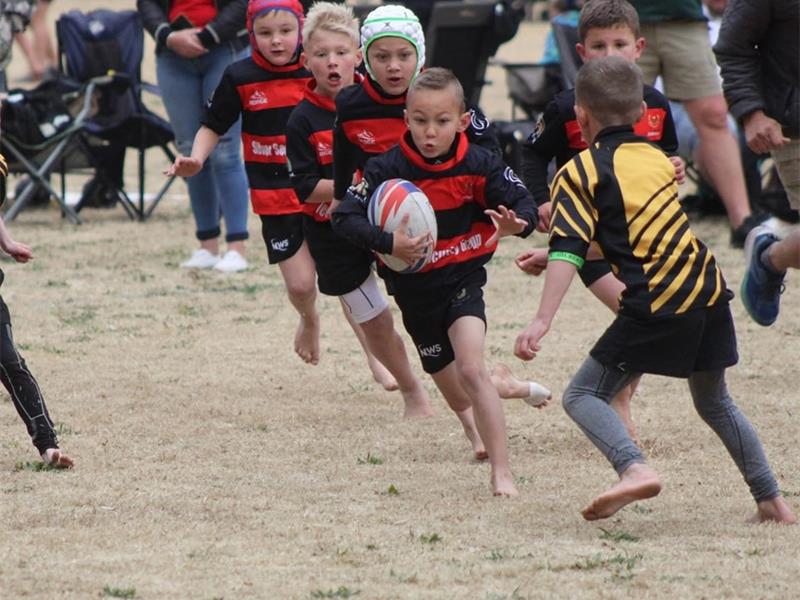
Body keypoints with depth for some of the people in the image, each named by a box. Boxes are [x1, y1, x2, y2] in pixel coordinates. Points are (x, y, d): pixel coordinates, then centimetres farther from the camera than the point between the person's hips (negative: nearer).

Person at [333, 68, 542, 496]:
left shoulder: (479, 165, -13)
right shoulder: (388, 169, -15)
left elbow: (524, 204, -11)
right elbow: (345, 216, -18)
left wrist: (515, 223, -36)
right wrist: (388, 243, -34)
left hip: (463, 279, -2)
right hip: (414, 291, 2)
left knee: (471, 370, -25)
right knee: (458, 397, 16)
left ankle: (502, 473, -23)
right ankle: (512, 388, 52)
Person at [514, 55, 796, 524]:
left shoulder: (579, 174, -1)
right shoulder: (656, 157, 18)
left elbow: (568, 252, -14)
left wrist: (543, 319, -20)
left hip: (657, 306, -7)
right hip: (710, 292, 7)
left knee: (583, 396, 1)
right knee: (715, 402, 26)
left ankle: (635, 468, -25)